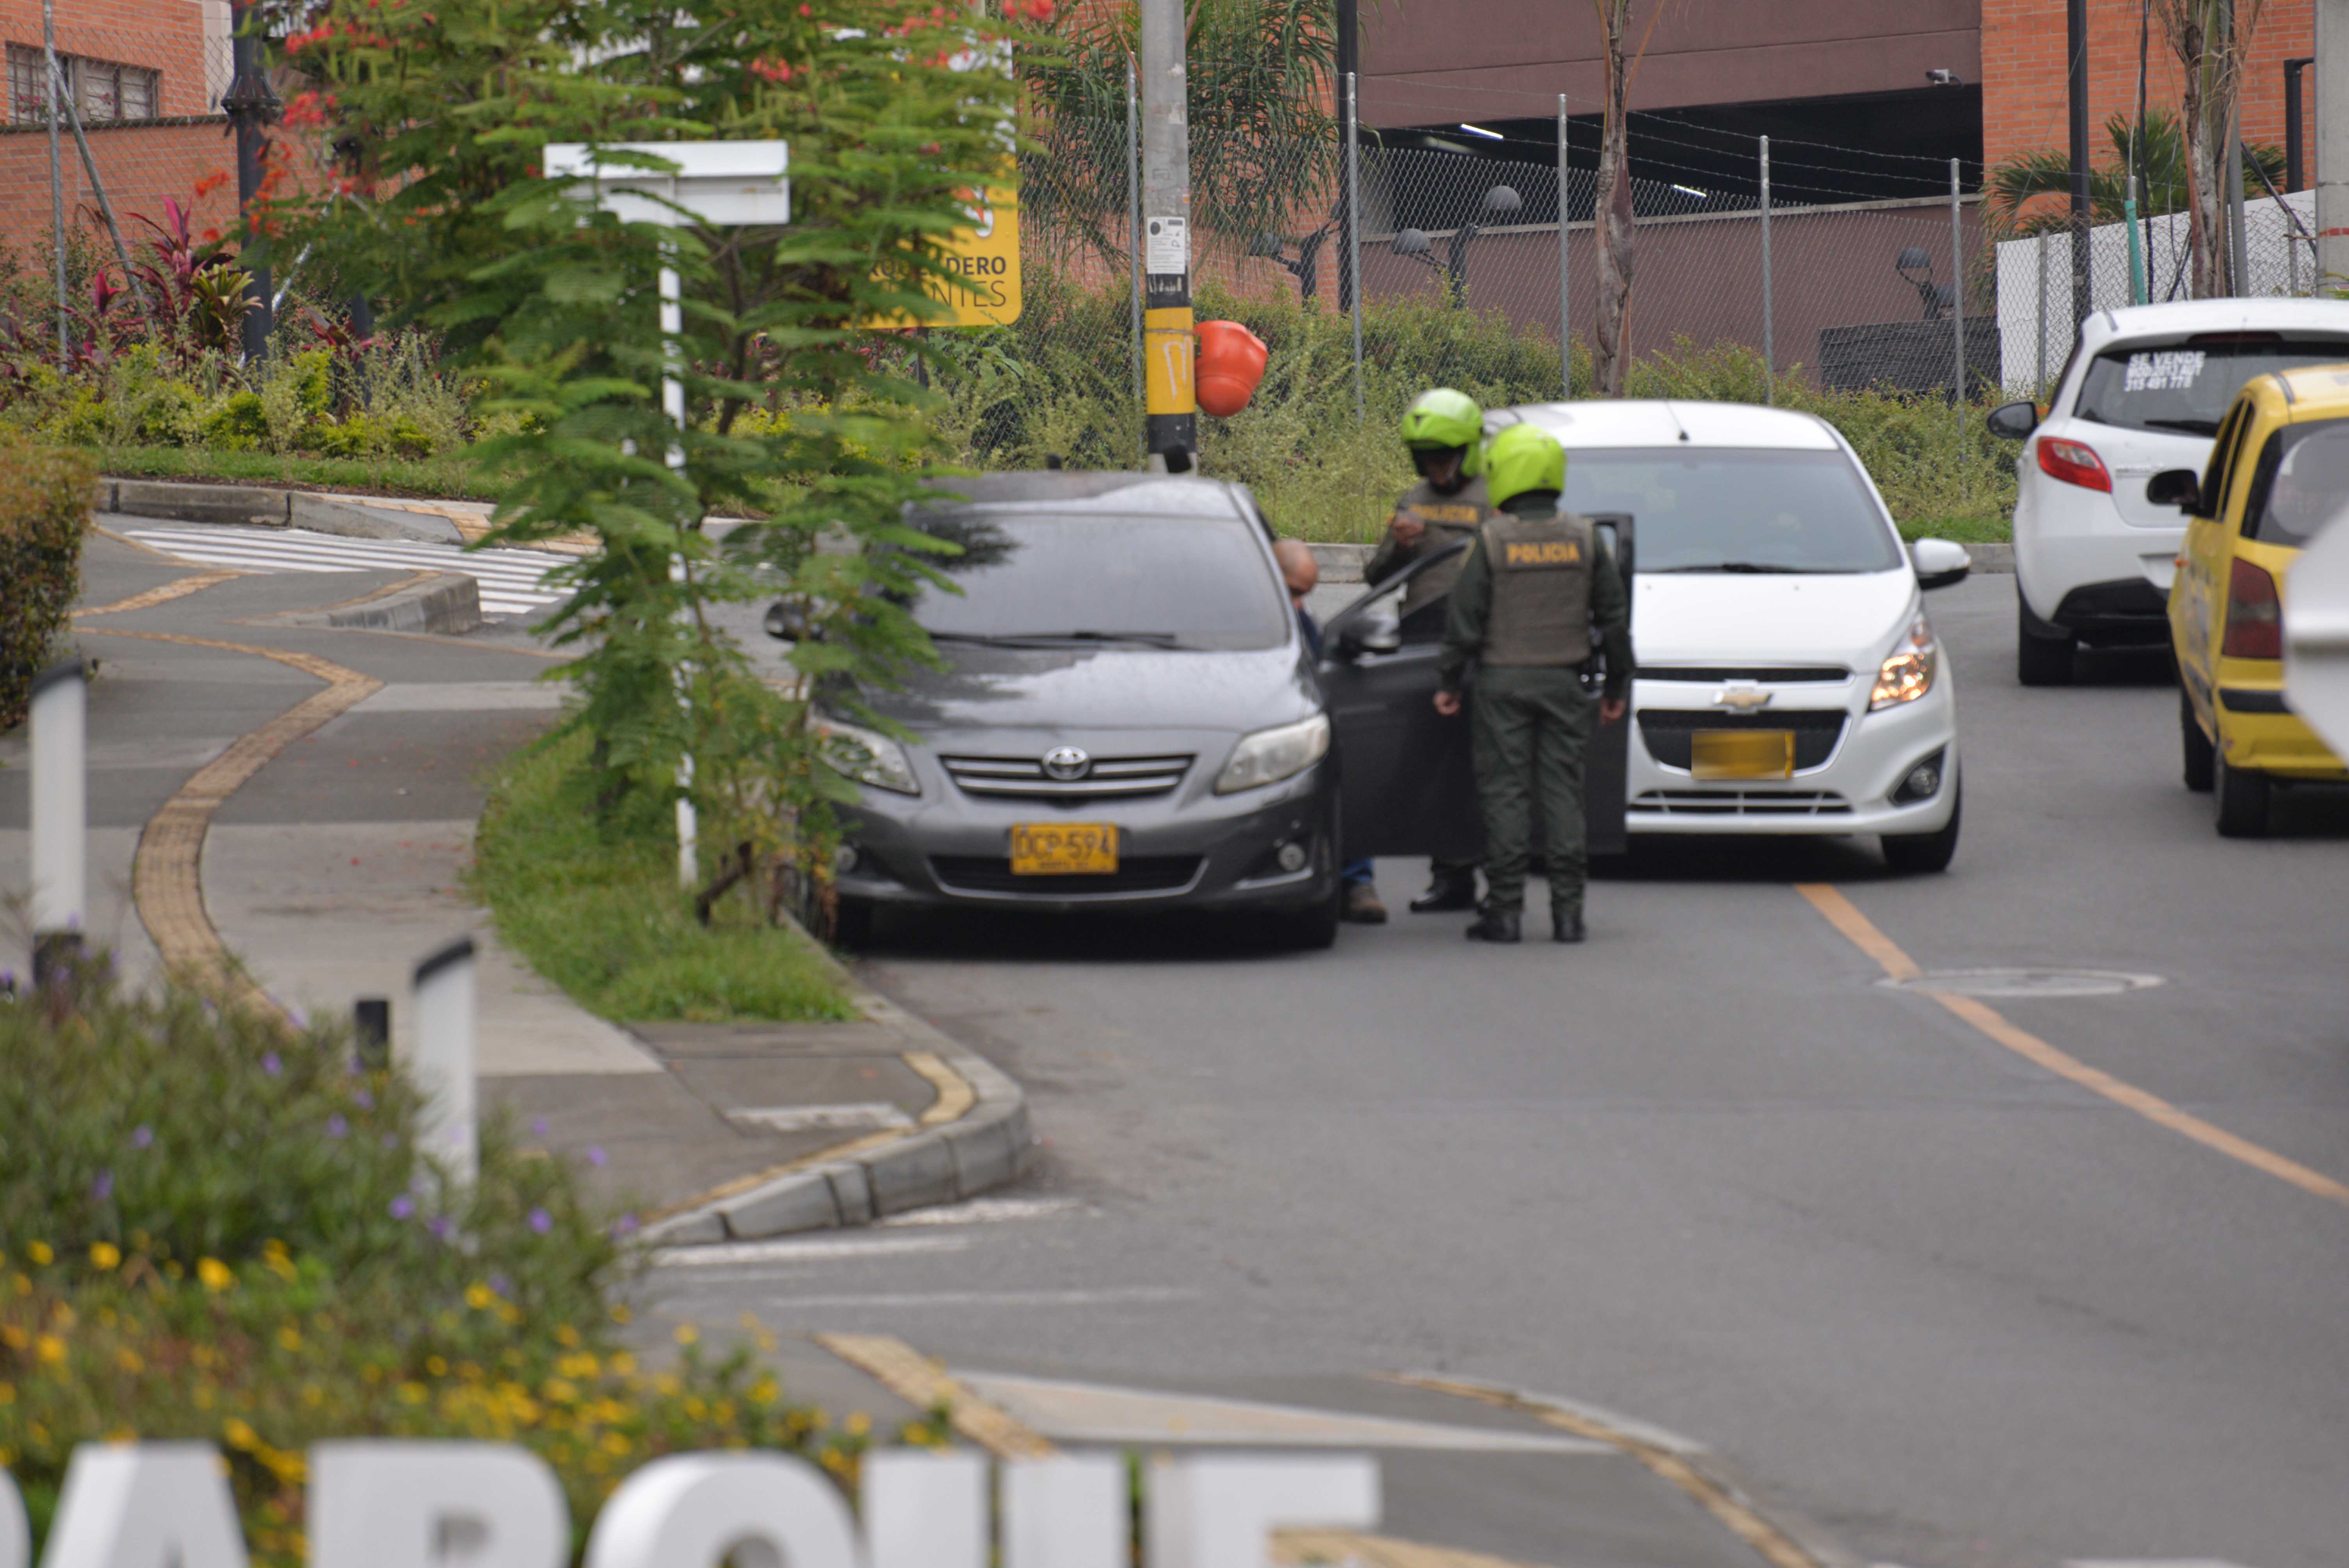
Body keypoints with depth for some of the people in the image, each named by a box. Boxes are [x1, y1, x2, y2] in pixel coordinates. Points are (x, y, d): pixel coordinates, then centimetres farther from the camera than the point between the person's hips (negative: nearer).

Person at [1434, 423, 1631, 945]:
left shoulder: (1491, 541, -7)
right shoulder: (1583, 539, 3)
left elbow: (1465, 620, -6)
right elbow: (1615, 617, 7)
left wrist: (1449, 682, 4)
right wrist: (1617, 687, 15)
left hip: (1502, 681, -3)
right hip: (1564, 681, 3)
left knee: (1505, 794, 0)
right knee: (1563, 793, 6)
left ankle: (1505, 908, 0)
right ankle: (1567, 910, 4)